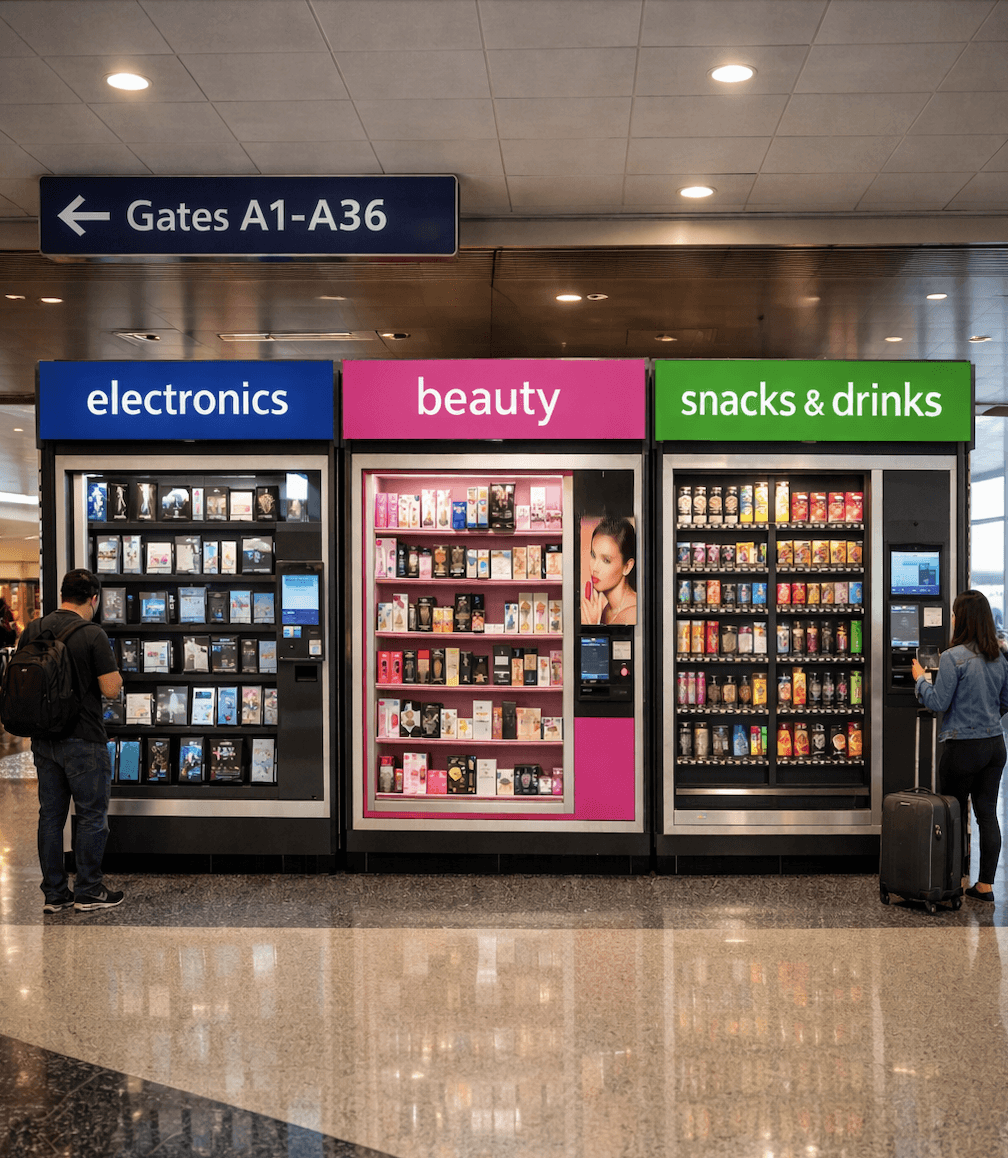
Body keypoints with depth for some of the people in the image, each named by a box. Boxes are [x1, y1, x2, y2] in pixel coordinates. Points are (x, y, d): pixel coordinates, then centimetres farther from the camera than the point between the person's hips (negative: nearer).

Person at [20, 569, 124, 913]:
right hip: (84, 741, -6)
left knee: (50, 816, 12)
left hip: (43, 740, 6)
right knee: (92, 815, 5)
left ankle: (54, 894, 18)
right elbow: (111, 689, -15)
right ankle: (88, 892, 10)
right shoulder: (92, 635, -15)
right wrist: (114, 672, 4)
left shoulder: (32, 631, 4)